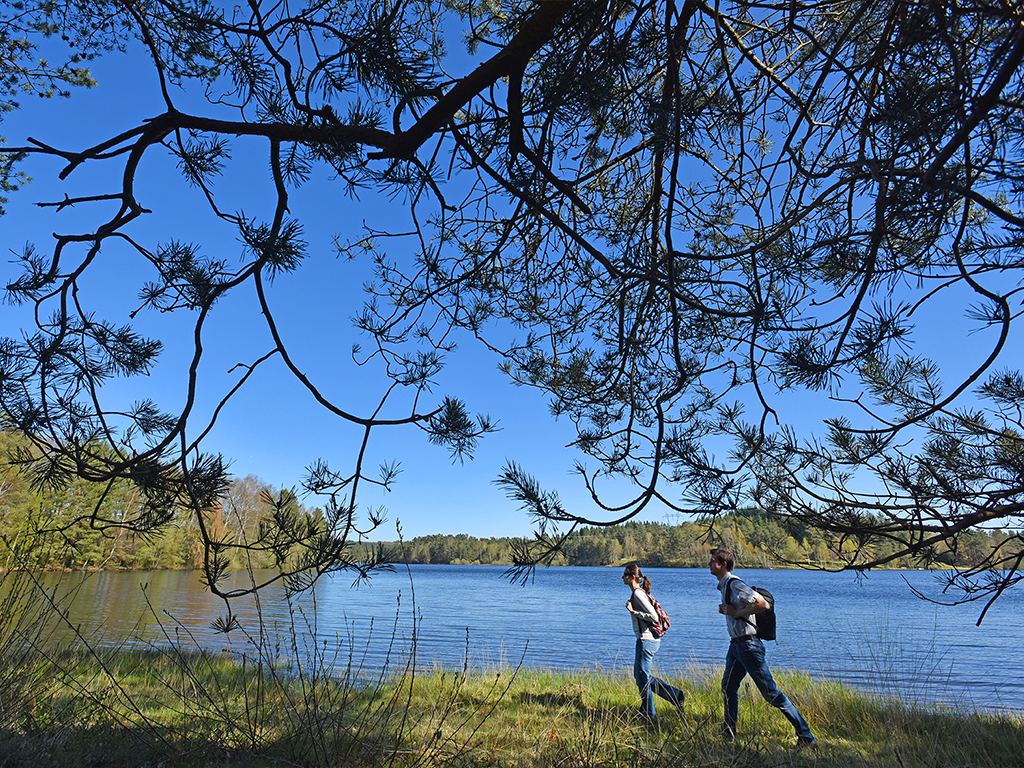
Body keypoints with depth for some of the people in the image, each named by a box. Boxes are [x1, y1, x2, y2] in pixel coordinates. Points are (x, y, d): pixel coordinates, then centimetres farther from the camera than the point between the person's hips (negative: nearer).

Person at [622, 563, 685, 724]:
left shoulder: (638, 593, -17)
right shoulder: (639, 592, 12)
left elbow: (654, 616, -23)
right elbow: (650, 613, 19)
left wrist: (633, 611, -19)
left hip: (646, 640, -10)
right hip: (651, 639, 10)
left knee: (642, 677, 3)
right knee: (640, 675, 16)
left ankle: (648, 715, 16)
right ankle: (676, 695, 18)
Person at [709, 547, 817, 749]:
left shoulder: (735, 585, -19)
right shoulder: (723, 586, 11)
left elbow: (763, 604, -27)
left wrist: (736, 613, -22)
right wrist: (725, 610, 7)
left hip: (748, 645, -10)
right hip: (736, 644, 10)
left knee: (771, 693, -2)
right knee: (728, 687, 15)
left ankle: (806, 737, 10)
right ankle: (728, 734, 27)